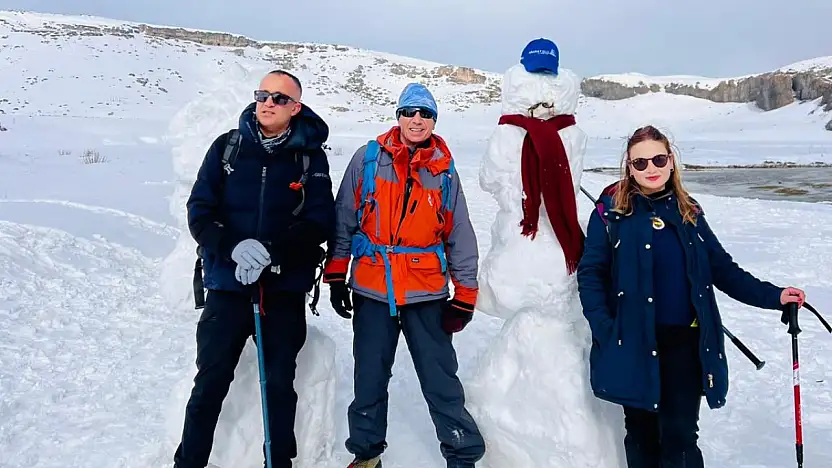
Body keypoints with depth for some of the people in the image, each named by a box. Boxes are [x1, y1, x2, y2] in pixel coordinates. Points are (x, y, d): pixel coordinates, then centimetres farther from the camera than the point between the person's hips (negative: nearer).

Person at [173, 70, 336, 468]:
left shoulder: (311, 156, 0)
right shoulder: (227, 147, 3)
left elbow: (319, 222, -7)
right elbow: (200, 211, -1)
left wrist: (272, 252, -21)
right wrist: (233, 247, -19)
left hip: (285, 289, 0)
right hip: (228, 286, 1)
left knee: (280, 384, 9)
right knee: (210, 383, 6)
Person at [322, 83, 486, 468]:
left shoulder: (445, 171, 2)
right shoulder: (368, 158, 0)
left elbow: (461, 237, 5)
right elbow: (343, 220, 4)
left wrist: (464, 295, 2)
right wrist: (336, 275, 3)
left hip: (427, 292, 0)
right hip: (371, 289, 1)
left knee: (441, 379, 3)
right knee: (370, 376, 12)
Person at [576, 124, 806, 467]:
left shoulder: (688, 213, 9)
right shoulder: (611, 212, -4)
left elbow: (722, 269, 13)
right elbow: (590, 273, -5)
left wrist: (772, 296, 3)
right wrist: (605, 329, -14)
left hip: (685, 340, 2)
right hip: (634, 342, -2)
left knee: (680, 435, 4)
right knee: (641, 431, 13)